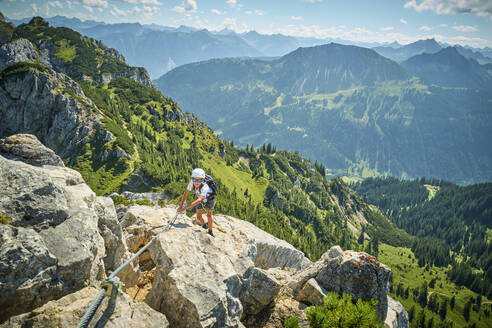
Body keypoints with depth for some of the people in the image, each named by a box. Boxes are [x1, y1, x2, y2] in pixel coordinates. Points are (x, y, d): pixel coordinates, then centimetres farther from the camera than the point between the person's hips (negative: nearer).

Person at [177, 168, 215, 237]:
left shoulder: (205, 187, -47)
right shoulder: (192, 182, -35)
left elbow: (199, 200, -57)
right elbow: (186, 193, -26)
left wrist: (184, 208, -64)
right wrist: (181, 206, -30)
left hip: (209, 199, -4)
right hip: (199, 197, 4)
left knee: (209, 215, -6)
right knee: (198, 216, 2)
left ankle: (210, 232, 14)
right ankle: (204, 226, 32)